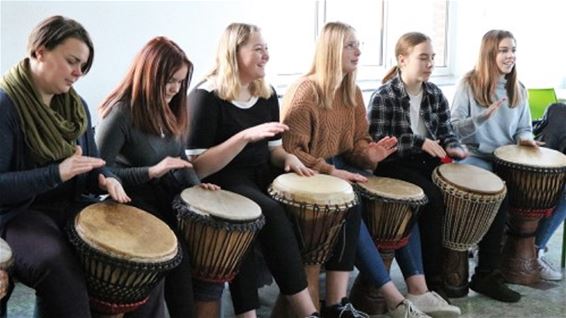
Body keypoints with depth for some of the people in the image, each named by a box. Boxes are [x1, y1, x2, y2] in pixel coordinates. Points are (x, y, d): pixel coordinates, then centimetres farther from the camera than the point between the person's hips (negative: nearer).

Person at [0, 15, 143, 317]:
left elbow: (91, 161, 18)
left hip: (73, 205, 7)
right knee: (58, 267, -38)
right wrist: (58, 173, -24)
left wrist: (106, 179, -6)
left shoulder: (76, 105, 10)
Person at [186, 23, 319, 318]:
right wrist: (246, 135, -26)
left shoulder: (266, 94, 9)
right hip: (222, 181, -6)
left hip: (261, 175, 6)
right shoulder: (206, 96, -11)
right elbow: (197, 167, -18)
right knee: (271, 212, -34)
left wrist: (288, 157, -3)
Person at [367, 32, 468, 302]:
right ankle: (433, 279, -14)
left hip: (427, 161, 6)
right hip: (394, 165, -6)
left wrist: (452, 147, -11)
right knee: (433, 199, -27)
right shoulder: (384, 96, -12)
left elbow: (445, 130, 12)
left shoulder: (435, 94, 8)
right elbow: (376, 142, -18)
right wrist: (419, 143, -23)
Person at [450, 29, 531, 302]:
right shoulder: (469, 84, -2)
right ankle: (488, 273, -24)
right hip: (474, 156, -5)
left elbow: (523, 128, 20)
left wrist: (525, 138, -4)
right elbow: (454, 129, -7)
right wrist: (484, 116, -22)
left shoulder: (518, 90, 14)